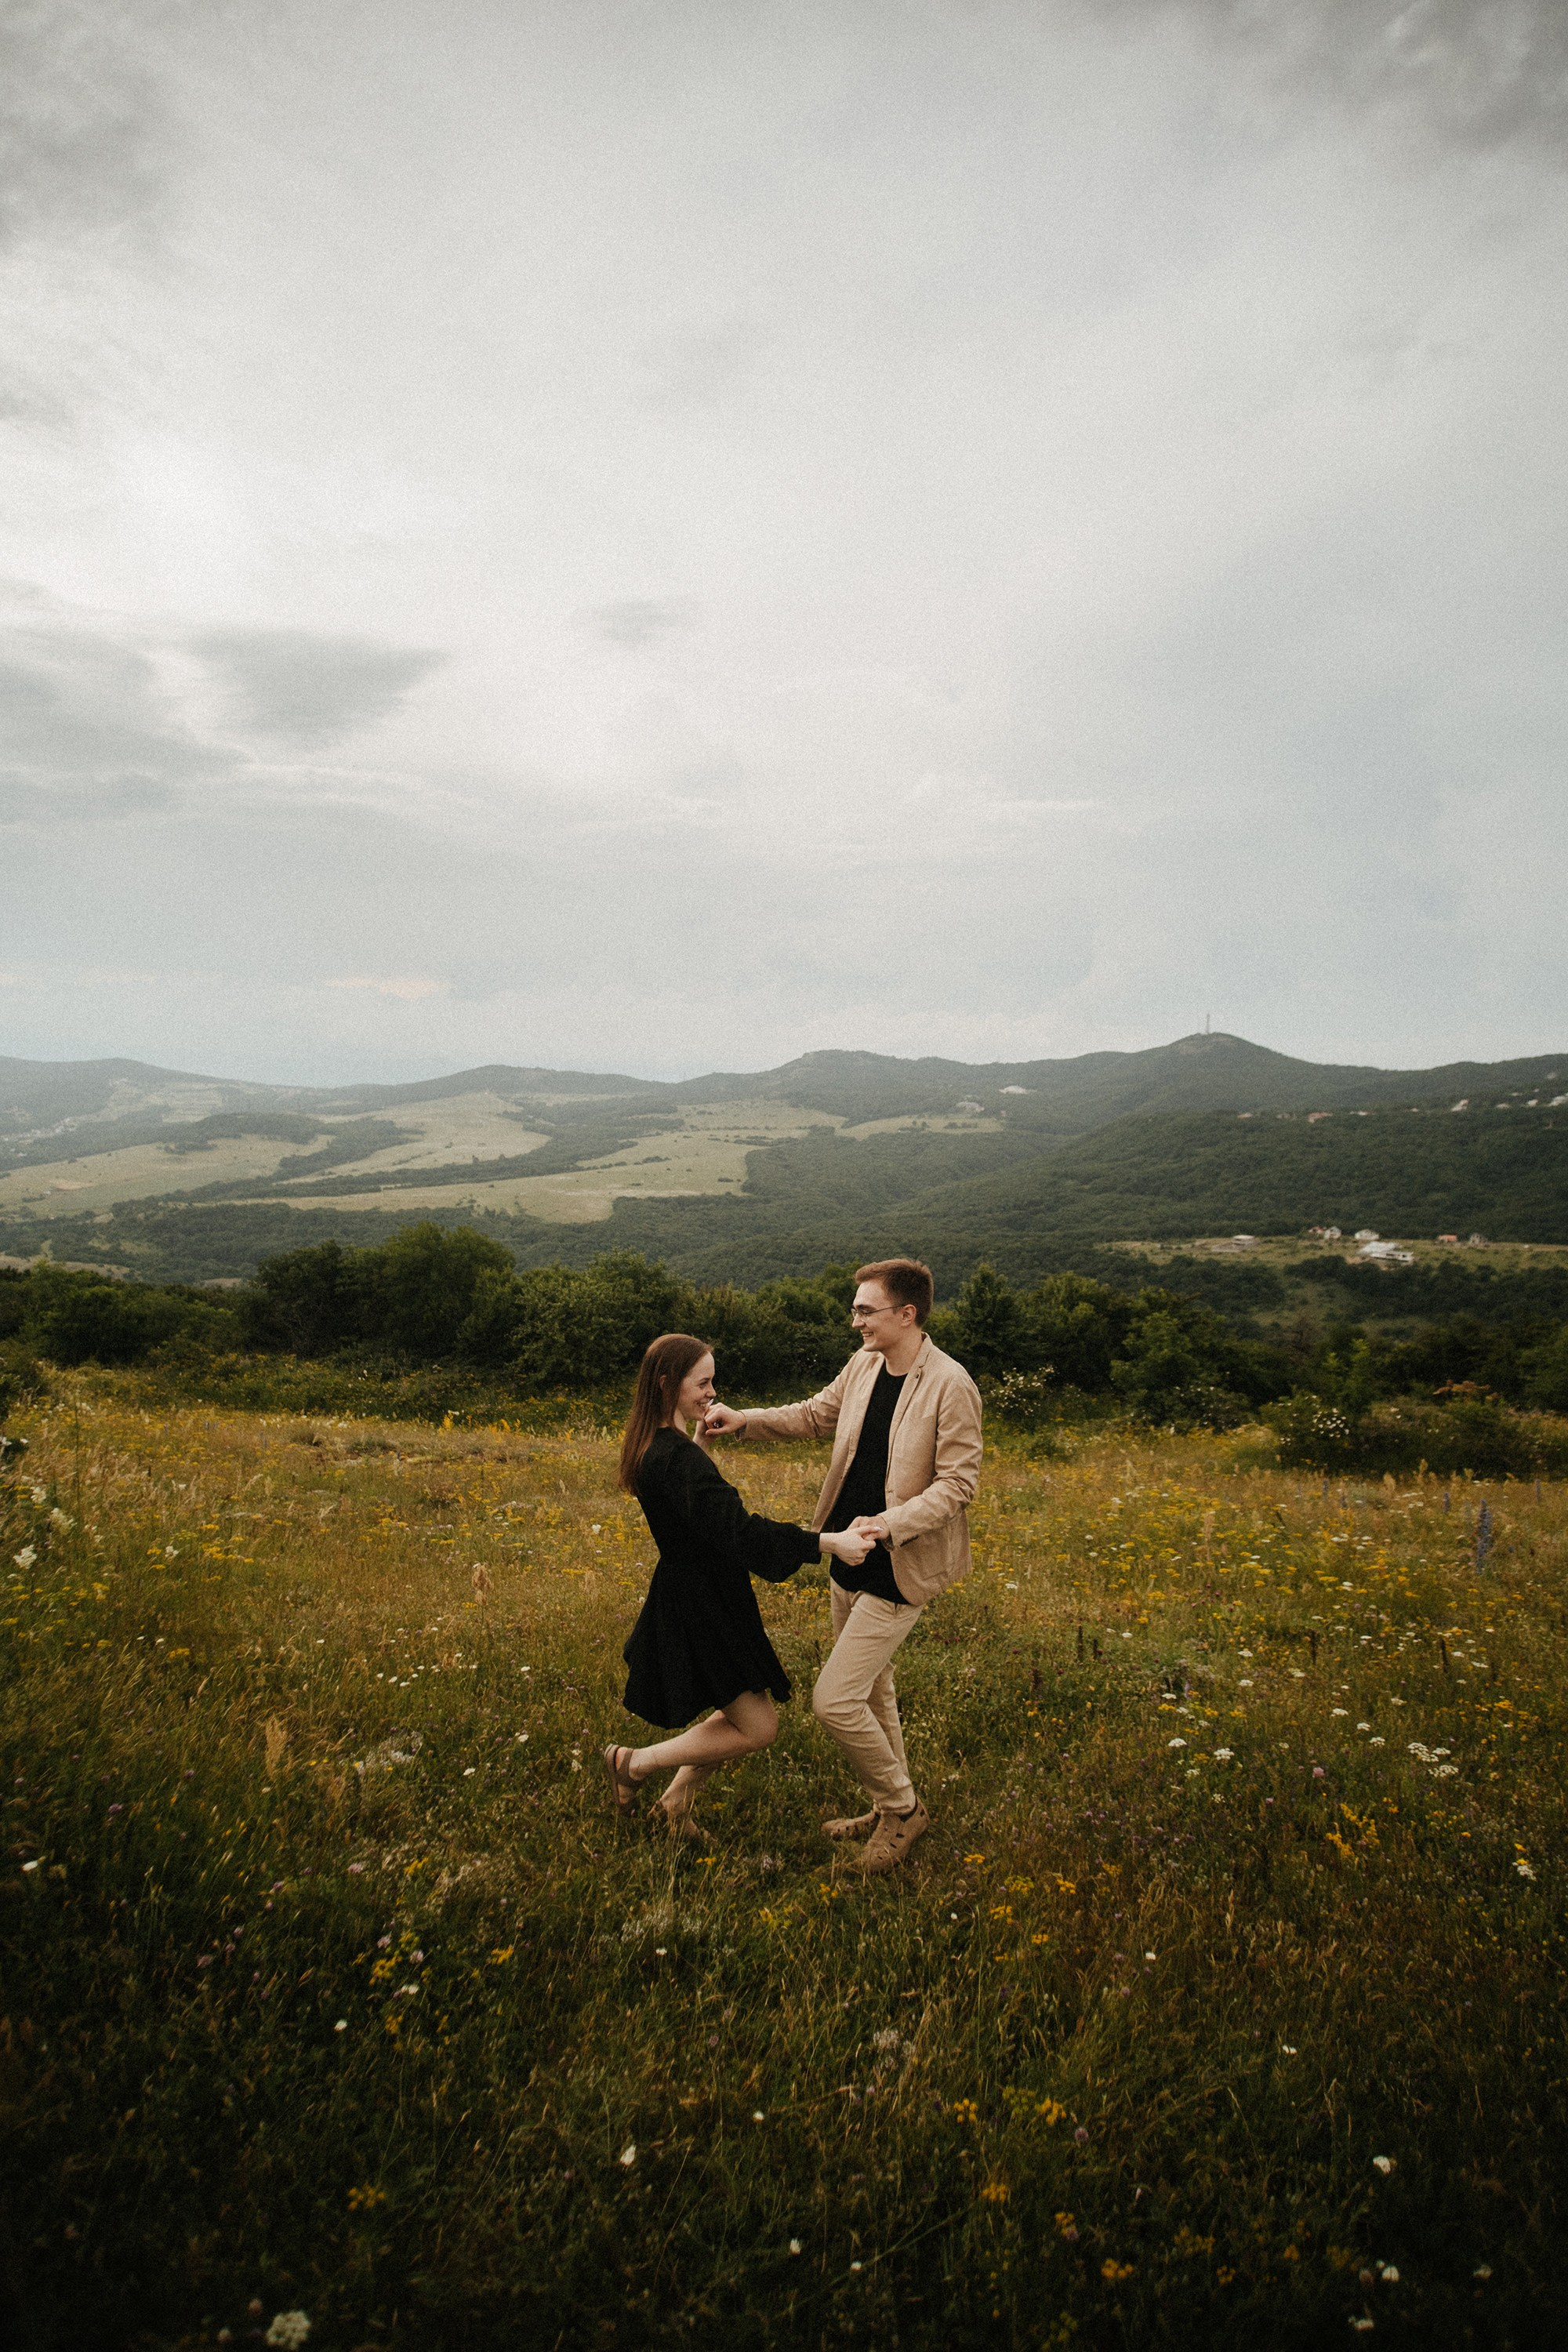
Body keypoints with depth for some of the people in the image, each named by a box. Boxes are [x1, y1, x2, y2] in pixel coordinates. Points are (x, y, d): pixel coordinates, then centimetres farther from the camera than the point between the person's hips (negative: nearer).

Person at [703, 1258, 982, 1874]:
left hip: (898, 1571, -8)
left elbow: (957, 1483, -20)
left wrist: (892, 1522, -30)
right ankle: (890, 1810, 40)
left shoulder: (950, 1386, -21)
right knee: (871, 1691, 21)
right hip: (849, 1558, 8)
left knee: (835, 1700, -7)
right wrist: (745, 1421, 2)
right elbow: (817, 1414, 14)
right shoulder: (863, 1366, 1)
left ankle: (902, 1807, 16)